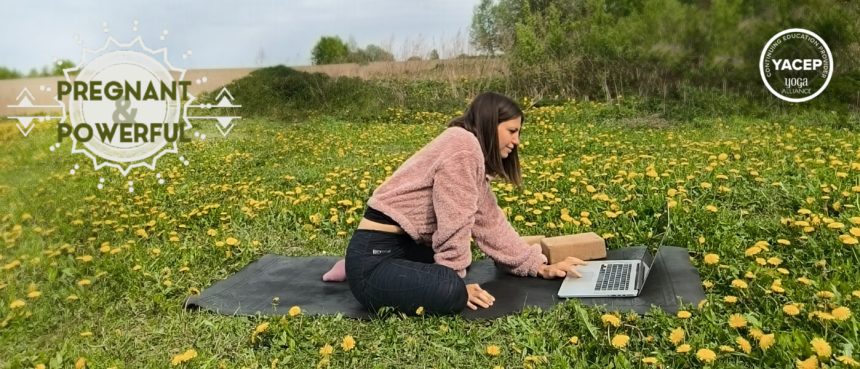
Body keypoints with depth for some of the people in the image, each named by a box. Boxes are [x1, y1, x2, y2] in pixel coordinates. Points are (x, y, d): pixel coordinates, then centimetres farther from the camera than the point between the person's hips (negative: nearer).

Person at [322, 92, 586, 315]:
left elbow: (490, 221, 10)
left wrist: (539, 266, 6)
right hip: (374, 256, -10)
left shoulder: (475, 156, 14)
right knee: (451, 292, -30)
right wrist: (454, 281, -11)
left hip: (404, 245, 10)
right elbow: (454, 222, -18)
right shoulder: (463, 144, -16)